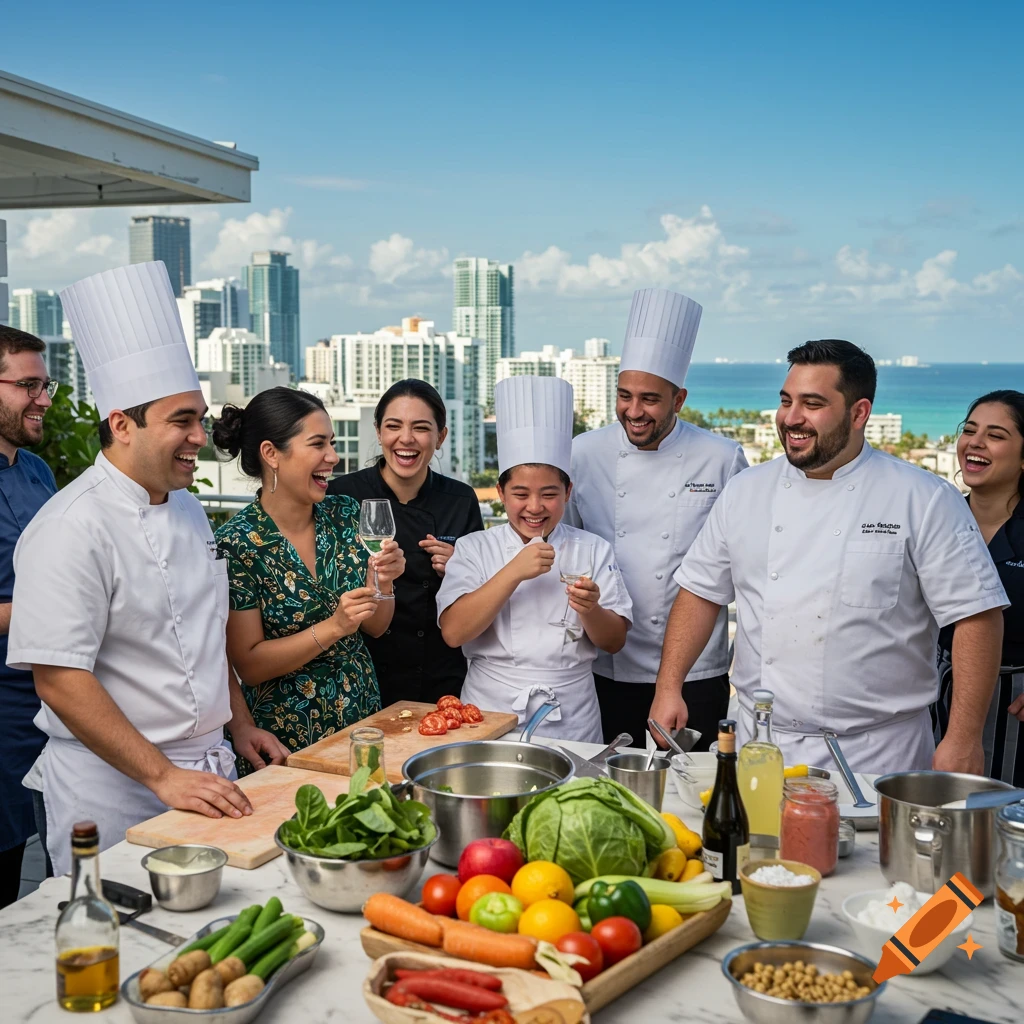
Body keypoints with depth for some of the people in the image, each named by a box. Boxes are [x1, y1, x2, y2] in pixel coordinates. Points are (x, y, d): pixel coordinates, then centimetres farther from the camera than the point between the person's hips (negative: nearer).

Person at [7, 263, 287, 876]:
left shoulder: (188, 509, 10)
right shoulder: (74, 527, -18)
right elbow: (59, 680, -22)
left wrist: (240, 725, 18)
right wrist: (163, 776, -22)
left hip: (207, 770, 8)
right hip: (115, 790, -7)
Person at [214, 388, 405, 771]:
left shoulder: (344, 513, -1)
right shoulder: (236, 543, -16)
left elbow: (375, 627, 6)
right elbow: (248, 665, -14)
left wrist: (384, 582, -14)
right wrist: (333, 628, -24)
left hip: (363, 717, 5)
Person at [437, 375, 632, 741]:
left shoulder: (593, 550, 2)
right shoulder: (474, 549, -1)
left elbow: (615, 641, 0)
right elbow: (453, 632, -14)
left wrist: (591, 611, -21)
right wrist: (514, 572, -21)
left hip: (570, 720, 1)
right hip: (490, 711, -1)